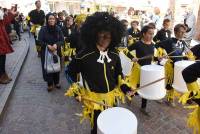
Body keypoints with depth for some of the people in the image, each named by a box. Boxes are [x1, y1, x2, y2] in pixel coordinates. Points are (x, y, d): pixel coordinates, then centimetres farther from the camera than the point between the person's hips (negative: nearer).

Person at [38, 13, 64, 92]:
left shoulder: (58, 29, -1)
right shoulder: (43, 29, -8)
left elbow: (62, 40, -3)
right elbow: (40, 41, -7)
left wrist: (56, 45, -21)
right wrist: (47, 45, -22)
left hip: (56, 52, 2)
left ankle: (56, 82, 28)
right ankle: (50, 84, 18)